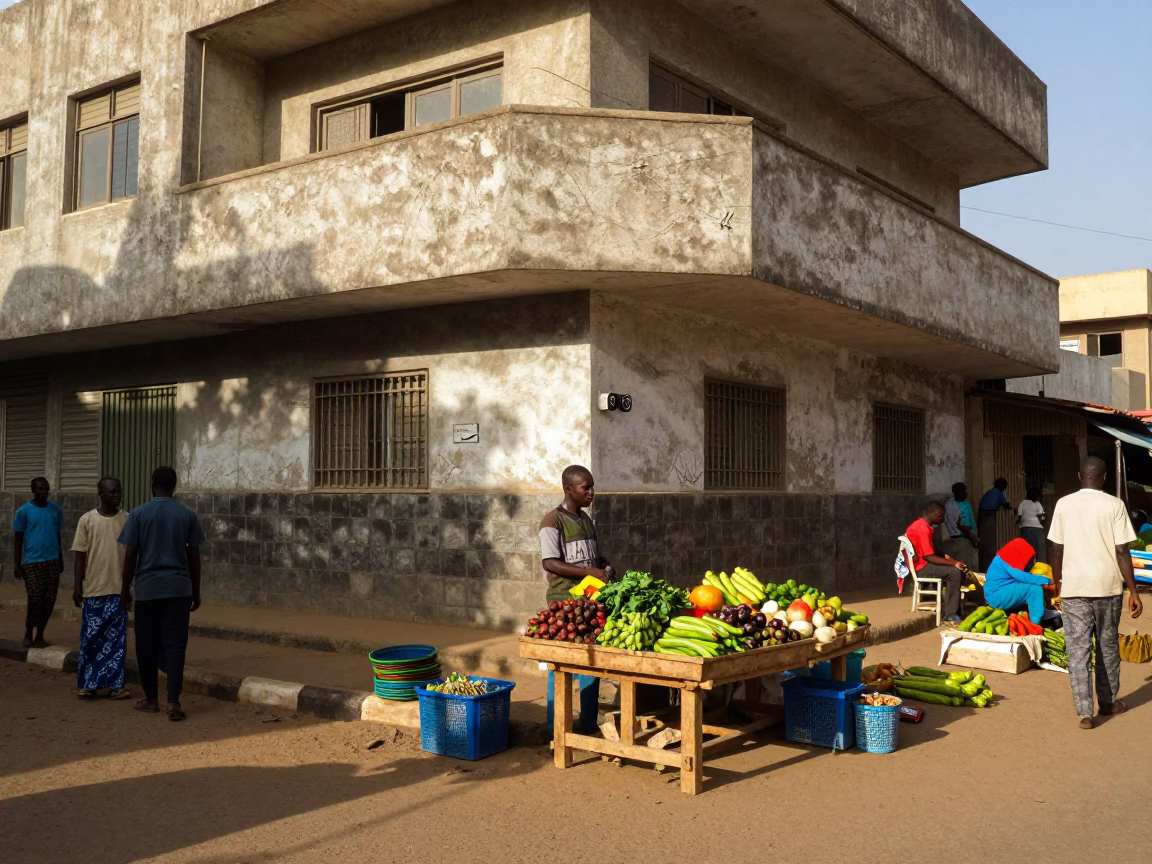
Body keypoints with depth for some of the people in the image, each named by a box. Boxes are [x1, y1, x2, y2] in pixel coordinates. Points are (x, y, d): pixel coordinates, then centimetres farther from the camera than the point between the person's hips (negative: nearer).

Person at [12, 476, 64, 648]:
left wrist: (61, 560, 14)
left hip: (52, 561, 3)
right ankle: (28, 634, 14)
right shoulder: (24, 511, -3)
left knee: (49, 601, 3)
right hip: (32, 562, -3)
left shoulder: (56, 510, 6)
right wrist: (18, 564, -3)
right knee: (35, 600, -7)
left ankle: (39, 636, 16)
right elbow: (18, 539, 0)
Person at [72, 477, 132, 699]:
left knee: (117, 639, 4)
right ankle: (88, 684, 14)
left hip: (119, 589, 1)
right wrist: (77, 586, -4)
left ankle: (115, 684, 10)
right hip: (94, 589, -1)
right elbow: (80, 556, 0)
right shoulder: (87, 520, -2)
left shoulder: (127, 519, 2)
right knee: (91, 638, 3)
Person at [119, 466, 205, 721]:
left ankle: (151, 699, 18)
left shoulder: (138, 513, -2)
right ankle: (173, 701, -8)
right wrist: (196, 591, 11)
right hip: (179, 587, 1)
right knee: (175, 643, 0)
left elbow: (130, 555, -2)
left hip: (147, 587, -1)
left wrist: (125, 589, 7)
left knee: (147, 644, 10)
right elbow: (194, 555, 4)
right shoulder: (187, 515, 2)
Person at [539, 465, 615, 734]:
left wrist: (606, 567, 1)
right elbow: (550, 562, -18)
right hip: (564, 603, -7)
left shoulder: (587, 520, 13)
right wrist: (590, 571, -23)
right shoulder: (553, 520, -10)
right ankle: (556, 729, 9)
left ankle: (589, 724, 23)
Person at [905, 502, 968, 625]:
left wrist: (948, 558, 3)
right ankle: (950, 614, -18)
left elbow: (932, 552, 18)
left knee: (958, 569, 9)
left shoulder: (924, 526, 13)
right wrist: (953, 563, -20)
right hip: (920, 567, -11)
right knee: (954, 572, -21)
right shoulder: (923, 529, -20)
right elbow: (929, 556, -24)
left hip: (923, 564, 11)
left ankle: (953, 610, 5)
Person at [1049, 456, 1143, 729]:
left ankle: (1084, 712, -2)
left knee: (1078, 650, 3)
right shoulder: (1114, 505, -5)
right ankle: (1108, 702, 30)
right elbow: (1121, 552, -8)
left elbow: (1056, 550, 3)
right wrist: (1133, 591, -2)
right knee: (1108, 646, 17)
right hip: (1107, 586, 0)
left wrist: (1057, 584, 16)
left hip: (1074, 587, 0)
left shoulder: (1063, 504, 1)